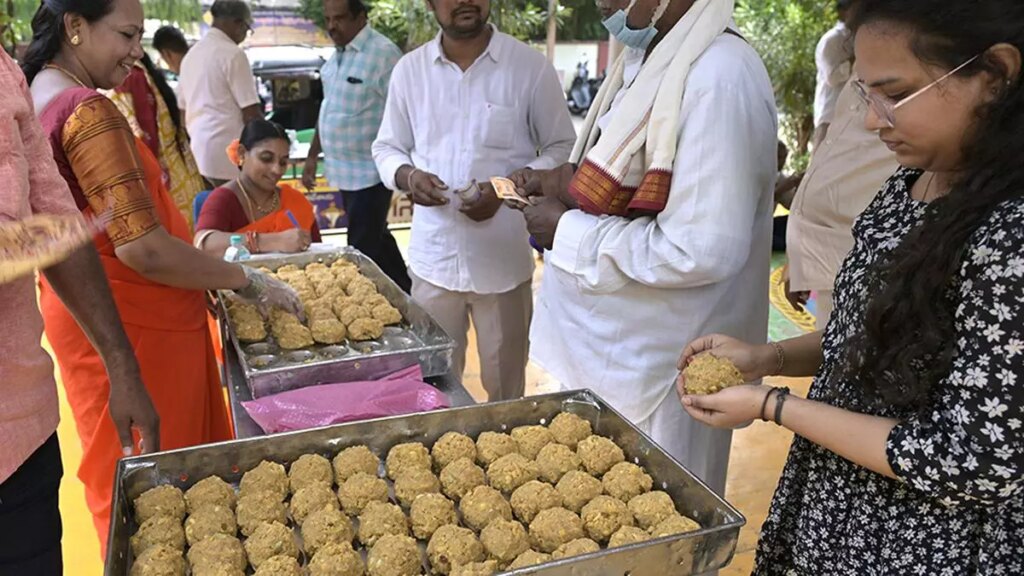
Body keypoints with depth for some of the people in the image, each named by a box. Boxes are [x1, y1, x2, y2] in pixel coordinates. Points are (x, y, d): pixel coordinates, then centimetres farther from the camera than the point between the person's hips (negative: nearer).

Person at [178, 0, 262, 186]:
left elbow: (184, 110, 20)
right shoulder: (233, 54, -10)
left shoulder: (190, 55, 16)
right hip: (229, 152, -8)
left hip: (200, 150, 9)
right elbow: (250, 113, -13)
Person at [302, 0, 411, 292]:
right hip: (345, 170, 8)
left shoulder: (383, 53, -15)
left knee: (363, 250, -4)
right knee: (377, 240, 18)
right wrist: (313, 155, 20)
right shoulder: (338, 55, 12)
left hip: (370, 172, -8)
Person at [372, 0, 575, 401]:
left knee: (504, 386, 14)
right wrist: (407, 176, -12)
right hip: (433, 258, 2)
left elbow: (562, 148, 0)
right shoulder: (409, 69, 4)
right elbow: (386, 147, 12)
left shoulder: (530, 66, -5)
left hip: (503, 259, -2)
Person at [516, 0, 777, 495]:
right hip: (603, 345, 9)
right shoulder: (643, 61, 7)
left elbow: (701, 251, -28)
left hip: (653, 368, -9)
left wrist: (568, 232, -19)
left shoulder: (719, 78, -23)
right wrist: (574, 185, 1)